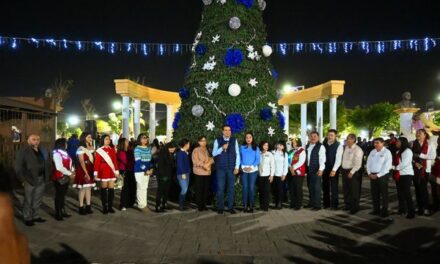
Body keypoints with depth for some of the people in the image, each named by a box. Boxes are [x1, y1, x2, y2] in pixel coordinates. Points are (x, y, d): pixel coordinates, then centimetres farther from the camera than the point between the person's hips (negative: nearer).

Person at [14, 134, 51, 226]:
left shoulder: (43, 151, 10)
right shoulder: (23, 151, -6)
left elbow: (48, 164, 14)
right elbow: (18, 166, -8)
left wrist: (47, 176, 6)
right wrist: (23, 179, -12)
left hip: (41, 179, 5)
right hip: (29, 180, -5)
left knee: (37, 200, 14)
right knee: (28, 200, 3)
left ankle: (36, 216, 24)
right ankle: (27, 218, 12)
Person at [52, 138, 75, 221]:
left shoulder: (64, 152, 13)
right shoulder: (57, 154, -16)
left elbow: (69, 163, 16)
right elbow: (59, 167, -24)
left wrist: (72, 171, -1)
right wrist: (69, 173, -19)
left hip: (66, 177, 9)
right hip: (60, 178, -9)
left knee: (63, 195, 16)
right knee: (59, 195, 1)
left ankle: (62, 211, 27)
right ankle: (57, 213, 12)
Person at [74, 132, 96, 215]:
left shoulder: (92, 148, 12)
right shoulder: (80, 149, -9)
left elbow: (94, 159, 9)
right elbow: (81, 162, -14)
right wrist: (86, 173, -18)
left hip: (90, 170, 7)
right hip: (83, 170, -6)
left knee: (89, 188, 9)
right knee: (82, 189, -3)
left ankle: (88, 206, 15)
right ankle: (81, 207, 3)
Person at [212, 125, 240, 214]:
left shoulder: (234, 140, 4)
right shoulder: (217, 141, 2)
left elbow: (237, 154, 3)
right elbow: (214, 153, -2)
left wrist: (237, 167, -3)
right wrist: (222, 148, -17)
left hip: (231, 168, 1)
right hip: (220, 168, -1)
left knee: (231, 188, 5)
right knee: (220, 188, 2)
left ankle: (230, 207, 13)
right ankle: (220, 207, 12)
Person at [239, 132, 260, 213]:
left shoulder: (256, 148, 8)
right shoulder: (242, 147, 9)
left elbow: (258, 159, 2)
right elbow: (239, 158, 5)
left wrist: (251, 167, -11)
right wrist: (243, 167, -9)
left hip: (253, 170, 0)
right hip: (244, 170, 0)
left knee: (251, 188, -2)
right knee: (245, 187, -2)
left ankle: (251, 206, 3)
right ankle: (245, 205, 3)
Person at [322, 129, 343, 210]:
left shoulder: (339, 146, -8)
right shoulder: (324, 144, 4)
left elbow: (338, 159, -14)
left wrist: (334, 170, -21)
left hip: (333, 169, -4)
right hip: (325, 168, 4)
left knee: (334, 187, 2)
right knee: (325, 186, 10)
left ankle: (334, 205, 11)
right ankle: (326, 203, 20)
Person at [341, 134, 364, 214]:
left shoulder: (357, 150, -15)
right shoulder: (346, 148, 9)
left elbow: (358, 164, -19)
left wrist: (351, 172, -20)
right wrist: (342, 169, 10)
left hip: (353, 172, -7)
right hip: (344, 171, 7)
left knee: (354, 190, 3)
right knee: (345, 190, 15)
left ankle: (354, 207, 14)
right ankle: (347, 205, 29)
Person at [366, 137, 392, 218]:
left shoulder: (387, 152, -8)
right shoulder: (372, 152, 11)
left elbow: (387, 166, -13)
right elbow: (368, 163, 13)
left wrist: (378, 175, -14)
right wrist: (369, 173, -1)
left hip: (382, 175, -6)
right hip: (372, 176, 6)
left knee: (384, 194, 1)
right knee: (374, 193, 10)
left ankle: (384, 211, 10)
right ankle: (376, 210, 20)